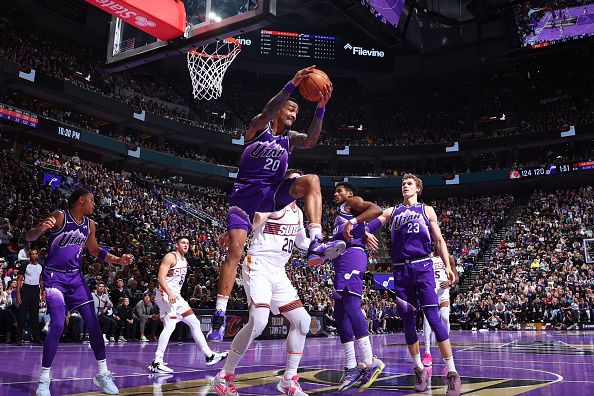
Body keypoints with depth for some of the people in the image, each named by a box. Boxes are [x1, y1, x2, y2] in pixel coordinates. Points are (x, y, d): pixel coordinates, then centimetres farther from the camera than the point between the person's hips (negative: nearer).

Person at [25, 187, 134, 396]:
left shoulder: (90, 224, 5)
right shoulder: (60, 216, -13)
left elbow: (95, 250, 19)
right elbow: (29, 237, -16)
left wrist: (118, 260, 5)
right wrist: (41, 228, -39)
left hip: (75, 277, 6)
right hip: (54, 277, -6)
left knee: (93, 323, -1)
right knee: (58, 325, -18)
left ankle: (102, 374, 9)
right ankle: (44, 379, -2)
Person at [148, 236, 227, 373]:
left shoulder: (184, 261, 18)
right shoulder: (170, 257, -10)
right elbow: (160, 277, -20)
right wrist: (169, 293, -32)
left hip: (176, 296, 10)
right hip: (166, 295, -10)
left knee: (195, 323, 9)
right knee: (170, 326, -20)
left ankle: (209, 356, 14)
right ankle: (156, 362, -16)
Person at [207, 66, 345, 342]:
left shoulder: (290, 138, 13)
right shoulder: (259, 126, 2)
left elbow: (311, 140, -9)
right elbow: (267, 112, -22)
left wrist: (320, 108, -23)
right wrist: (291, 86, -34)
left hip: (274, 193, 4)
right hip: (246, 193, -3)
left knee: (311, 180, -21)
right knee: (235, 250, -14)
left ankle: (316, 245, -33)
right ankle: (220, 315, -8)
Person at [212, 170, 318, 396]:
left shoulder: (298, 213, 17)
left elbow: (301, 241, 32)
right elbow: (250, 222, -20)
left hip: (278, 272, 9)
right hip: (258, 267, -9)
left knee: (302, 321, 3)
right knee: (259, 320, -24)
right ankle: (224, 376, -8)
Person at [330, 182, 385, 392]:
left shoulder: (353, 203, 8)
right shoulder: (341, 213, 34)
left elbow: (376, 209, -12)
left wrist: (352, 222, -22)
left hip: (351, 255, -10)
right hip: (342, 259, 10)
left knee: (350, 305, -21)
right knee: (340, 312, 4)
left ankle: (370, 362, -25)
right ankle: (351, 367, 3)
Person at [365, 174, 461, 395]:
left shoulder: (427, 210, 14)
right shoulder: (392, 211, 18)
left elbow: (439, 240, 11)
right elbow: (374, 221, 0)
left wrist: (447, 266, -1)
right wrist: (366, 232, -24)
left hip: (422, 267, -3)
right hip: (400, 270, 3)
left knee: (433, 318, -13)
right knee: (408, 322, 6)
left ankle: (452, 372, -9)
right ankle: (419, 370, 20)